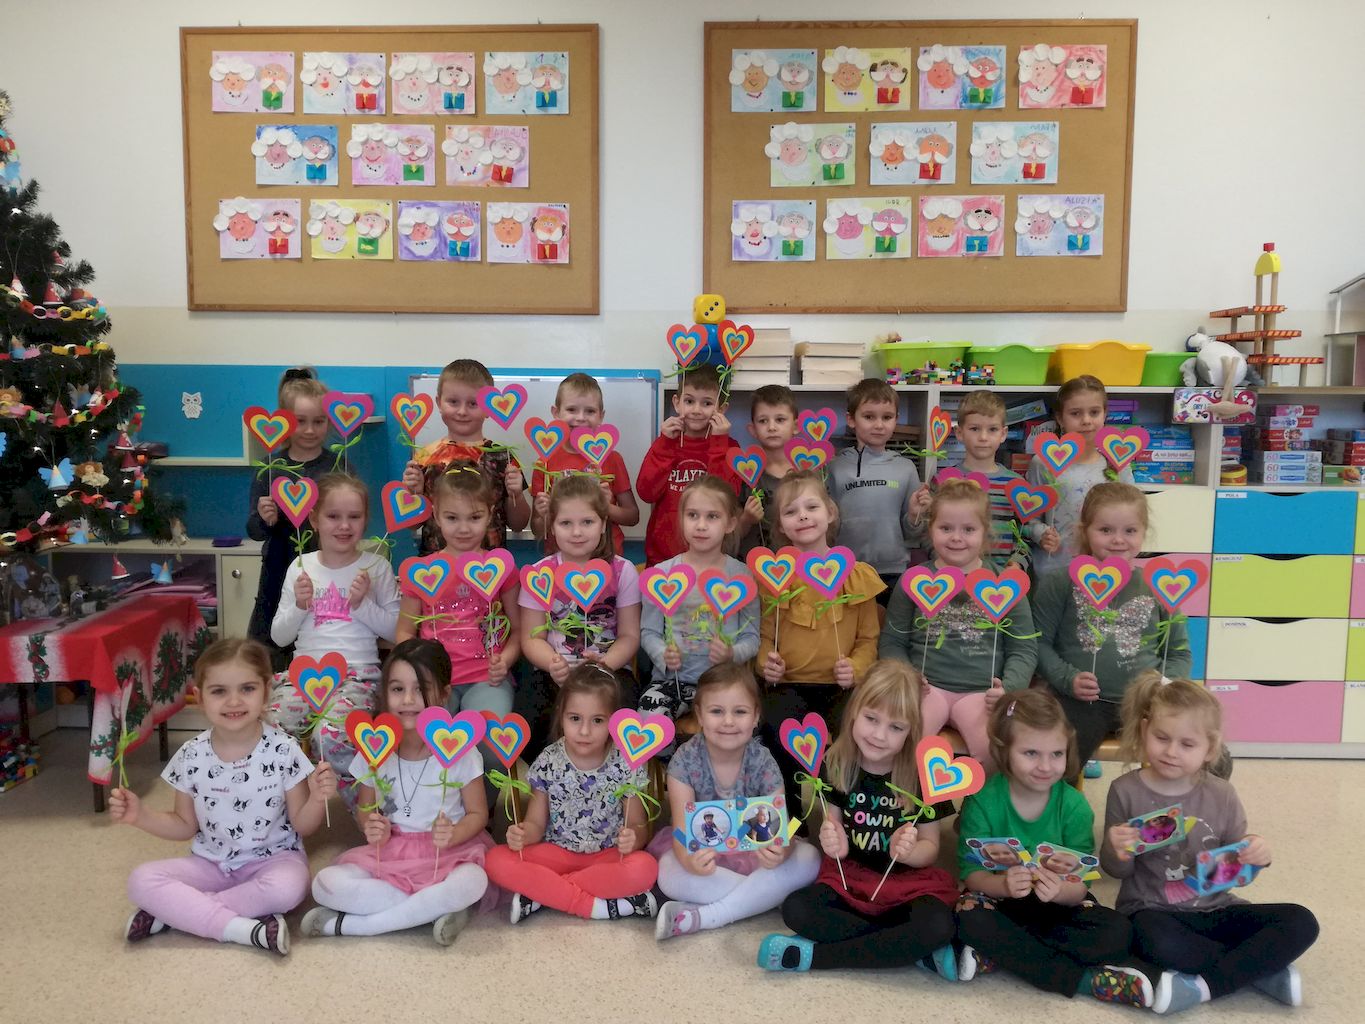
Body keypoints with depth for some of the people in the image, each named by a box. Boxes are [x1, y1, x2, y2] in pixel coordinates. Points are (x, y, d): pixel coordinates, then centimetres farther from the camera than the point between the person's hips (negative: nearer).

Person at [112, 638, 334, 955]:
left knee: (288, 886, -35)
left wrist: (317, 798, -28)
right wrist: (141, 816, -8)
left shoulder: (283, 752, -15)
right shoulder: (190, 757, -6)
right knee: (142, 880, -19)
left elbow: (302, 825, -7)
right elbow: (186, 825, 8)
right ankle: (244, 928, -24)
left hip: (272, 858, -3)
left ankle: (172, 913, -18)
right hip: (211, 863, 3)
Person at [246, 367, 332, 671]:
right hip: (280, 574, 2)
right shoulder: (270, 468, 3)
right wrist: (264, 520, -20)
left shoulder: (338, 466, -1)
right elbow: (253, 530, 1)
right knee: (265, 657, 9)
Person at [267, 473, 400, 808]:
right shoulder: (300, 567, 10)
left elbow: (396, 630, 3)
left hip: (358, 672, -3)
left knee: (331, 736, -32)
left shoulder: (376, 567, 4)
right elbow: (280, 636, 13)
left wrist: (363, 604, -10)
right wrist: (299, 607, -5)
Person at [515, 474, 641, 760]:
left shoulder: (622, 572, 1)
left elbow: (629, 635, 1)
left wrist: (605, 664, -21)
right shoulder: (539, 574, 3)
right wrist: (552, 663, -21)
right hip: (553, 672, 1)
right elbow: (532, 637, 3)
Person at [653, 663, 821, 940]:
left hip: (751, 851, 2)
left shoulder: (763, 761, -13)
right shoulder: (685, 760, -17)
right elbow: (682, 828, -23)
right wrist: (690, 860, -47)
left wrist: (780, 851, -45)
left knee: (808, 860, -26)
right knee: (670, 873, -35)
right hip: (701, 851, -2)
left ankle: (702, 917, -25)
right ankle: (766, 897, -18)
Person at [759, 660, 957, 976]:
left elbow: (929, 848, -3)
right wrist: (834, 842, -19)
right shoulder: (836, 764, -6)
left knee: (938, 926, -34)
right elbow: (834, 823, 5)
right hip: (851, 874, 2)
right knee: (795, 909, -25)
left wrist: (907, 852, -26)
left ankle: (815, 956, -20)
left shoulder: (923, 774, -11)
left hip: (909, 879, -2)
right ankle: (916, 950, -19)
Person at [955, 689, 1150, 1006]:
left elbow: (1079, 887, -13)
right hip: (998, 898, -1)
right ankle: (1089, 980, -24)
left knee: (1118, 933, -24)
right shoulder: (983, 800, -14)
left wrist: (1061, 891, -38)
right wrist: (1003, 885, -39)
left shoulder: (1074, 804, -11)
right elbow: (971, 873, -16)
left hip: (1058, 905, 2)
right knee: (969, 919, -33)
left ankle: (996, 954, -22)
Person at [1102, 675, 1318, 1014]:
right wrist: (1117, 853, -25)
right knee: (1155, 939, -38)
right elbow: (1117, 871, -1)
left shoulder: (1221, 795, -2)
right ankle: (1265, 969, -16)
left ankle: (1204, 984, -21)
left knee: (1301, 922, -15)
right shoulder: (1126, 791, -8)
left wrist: (1255, 856, -16)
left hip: (1215, 910, 4)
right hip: (1153, 912, -3)